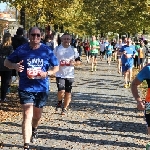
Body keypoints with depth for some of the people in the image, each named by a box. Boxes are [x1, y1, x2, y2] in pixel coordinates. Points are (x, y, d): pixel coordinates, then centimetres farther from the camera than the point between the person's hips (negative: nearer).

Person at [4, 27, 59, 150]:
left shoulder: (47, 51, -3)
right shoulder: (21, 50, -5)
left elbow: (56, 67, 5)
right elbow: (6, 62, 3)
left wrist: (47, 73, -15)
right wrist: (14, 66, -20)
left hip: (42, 88, 2)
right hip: (26, 88, -2)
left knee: (37, 115, 20)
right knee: (27, 116, -12)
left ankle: (34, 129, 54)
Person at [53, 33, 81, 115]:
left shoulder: (73, 49, 5)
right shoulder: (57, 49, 2)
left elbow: (78, 61, 8)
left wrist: (74, 63, -13)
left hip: (70, 75, 2)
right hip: (60, 74, -2)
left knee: (68, 93, 5)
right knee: (61, 91, -14)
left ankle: (65, 108, 22)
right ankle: (59, 102, 18)